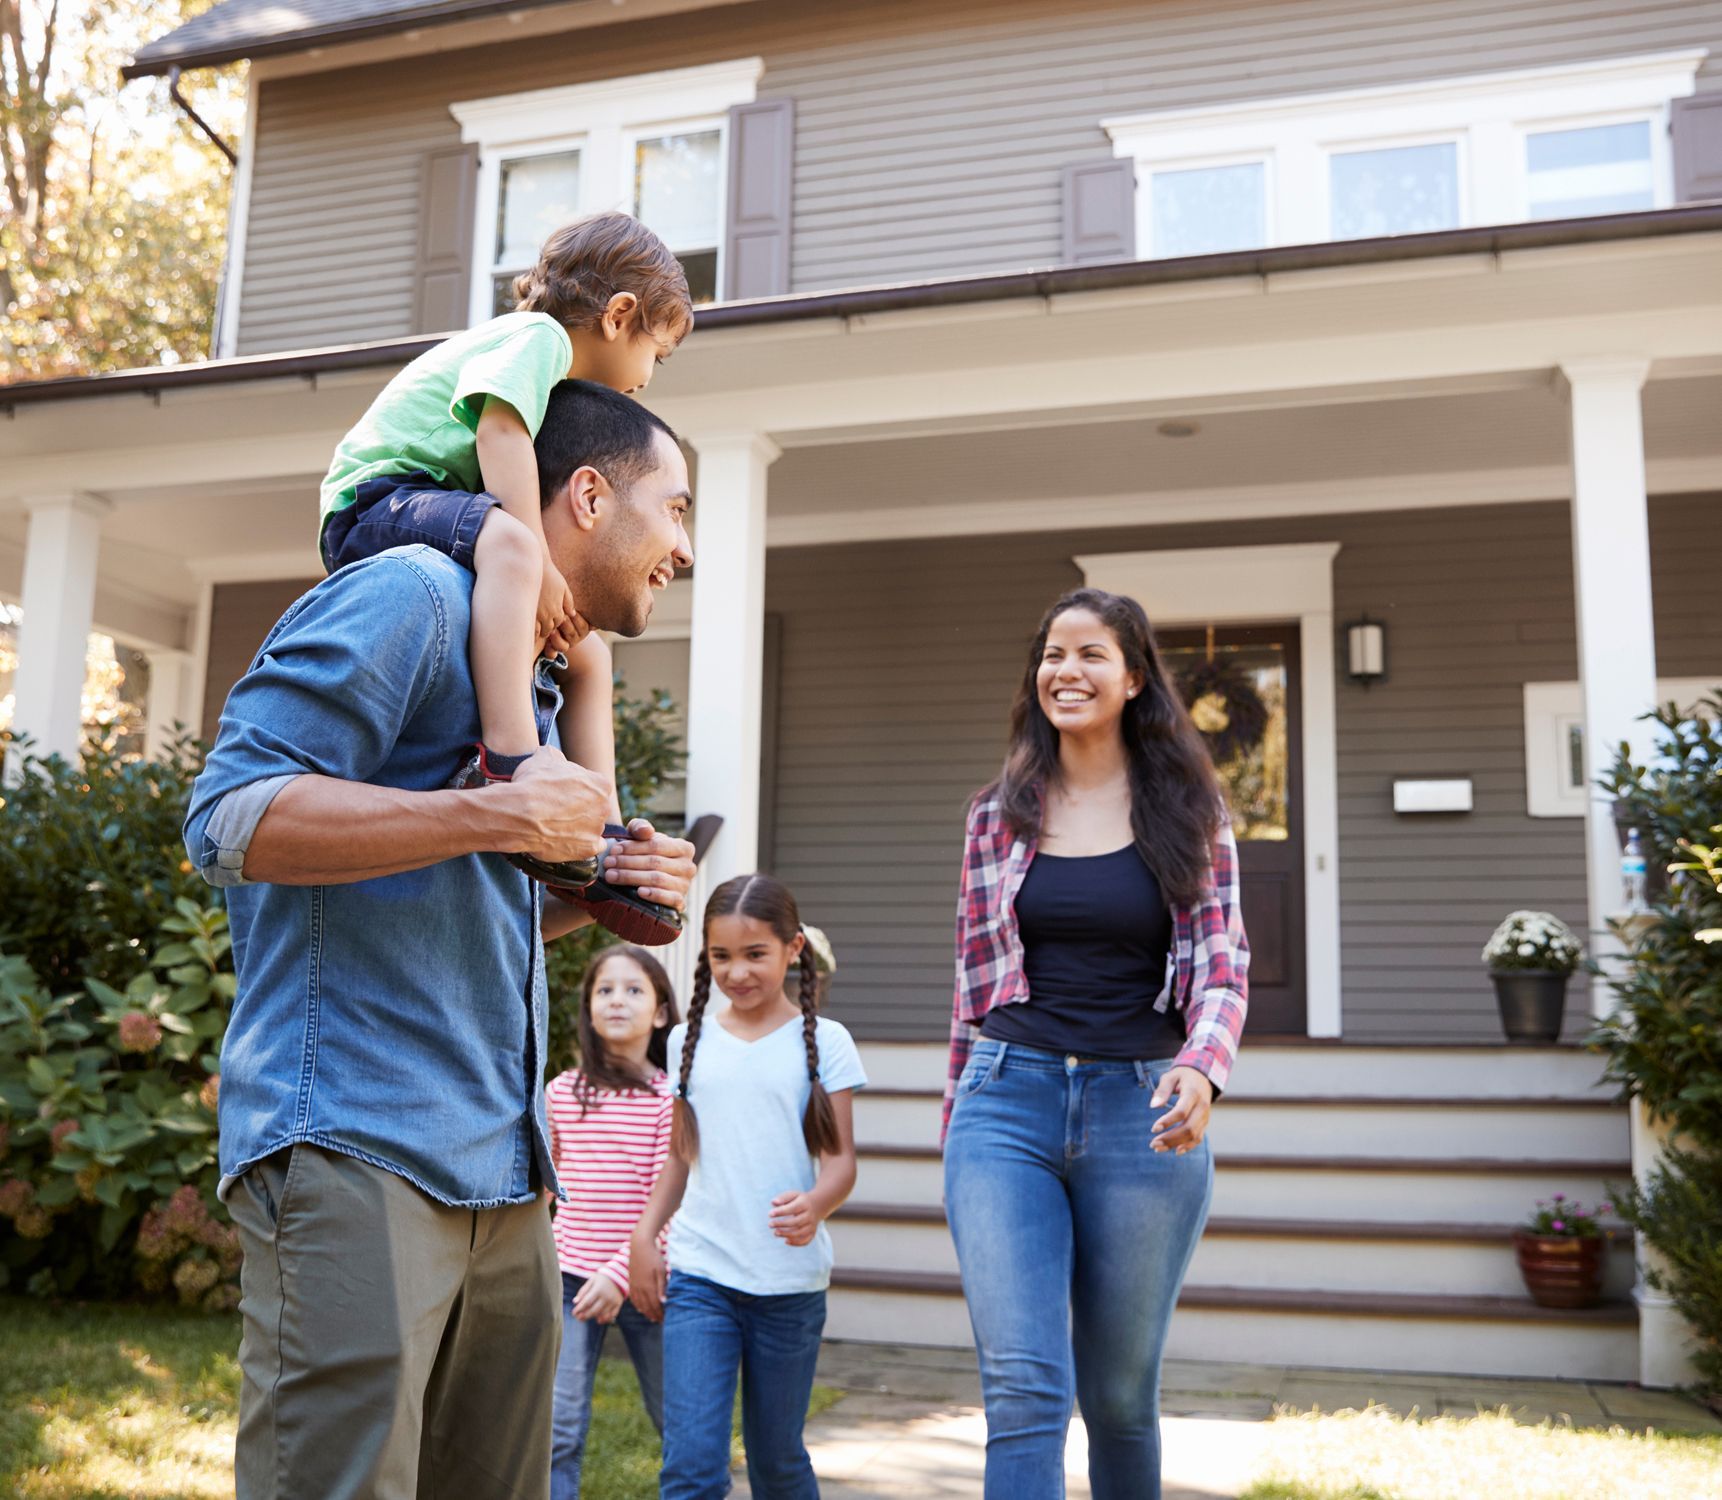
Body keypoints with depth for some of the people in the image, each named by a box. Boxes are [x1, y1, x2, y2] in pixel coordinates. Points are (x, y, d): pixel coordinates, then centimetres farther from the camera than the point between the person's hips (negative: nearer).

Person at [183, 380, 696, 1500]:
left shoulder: (541, 677, 23)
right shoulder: (413, 595, -6)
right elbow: (230, 817, -17)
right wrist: (500, 817, -19)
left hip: (503, 1178, 9)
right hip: (354, 1151, -9)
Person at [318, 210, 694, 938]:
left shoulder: (558, 383, 25)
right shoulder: (537, 335, -5)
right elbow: (500, 431, -22)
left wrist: (552, 601, 0)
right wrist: (541, 565, -27)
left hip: (441, 511, 11)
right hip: (378, 501, -10)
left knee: (585, 653, 6)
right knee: (505, 539, -39)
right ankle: (507, 761, -54)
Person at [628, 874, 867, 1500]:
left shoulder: (822, 1041, -1)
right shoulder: (690, 1040, 8)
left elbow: (840, 1158, -4)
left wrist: (815, 1206, -24)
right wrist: (643, 1237, 6)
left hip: (790, 1283, -1)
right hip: (698, 1276, 2)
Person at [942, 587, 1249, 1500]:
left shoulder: (1186, 811, 5)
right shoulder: (999, 815, 8)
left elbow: (1220, 964, -1)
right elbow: (975, 977, 13)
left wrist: (1200, 1067, -21)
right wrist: (958, 1125, 14)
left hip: (1141, 1112, 0)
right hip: (1009, 1101, 0)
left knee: (1120, 1392, 12)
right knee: (1022, 1386, -10)